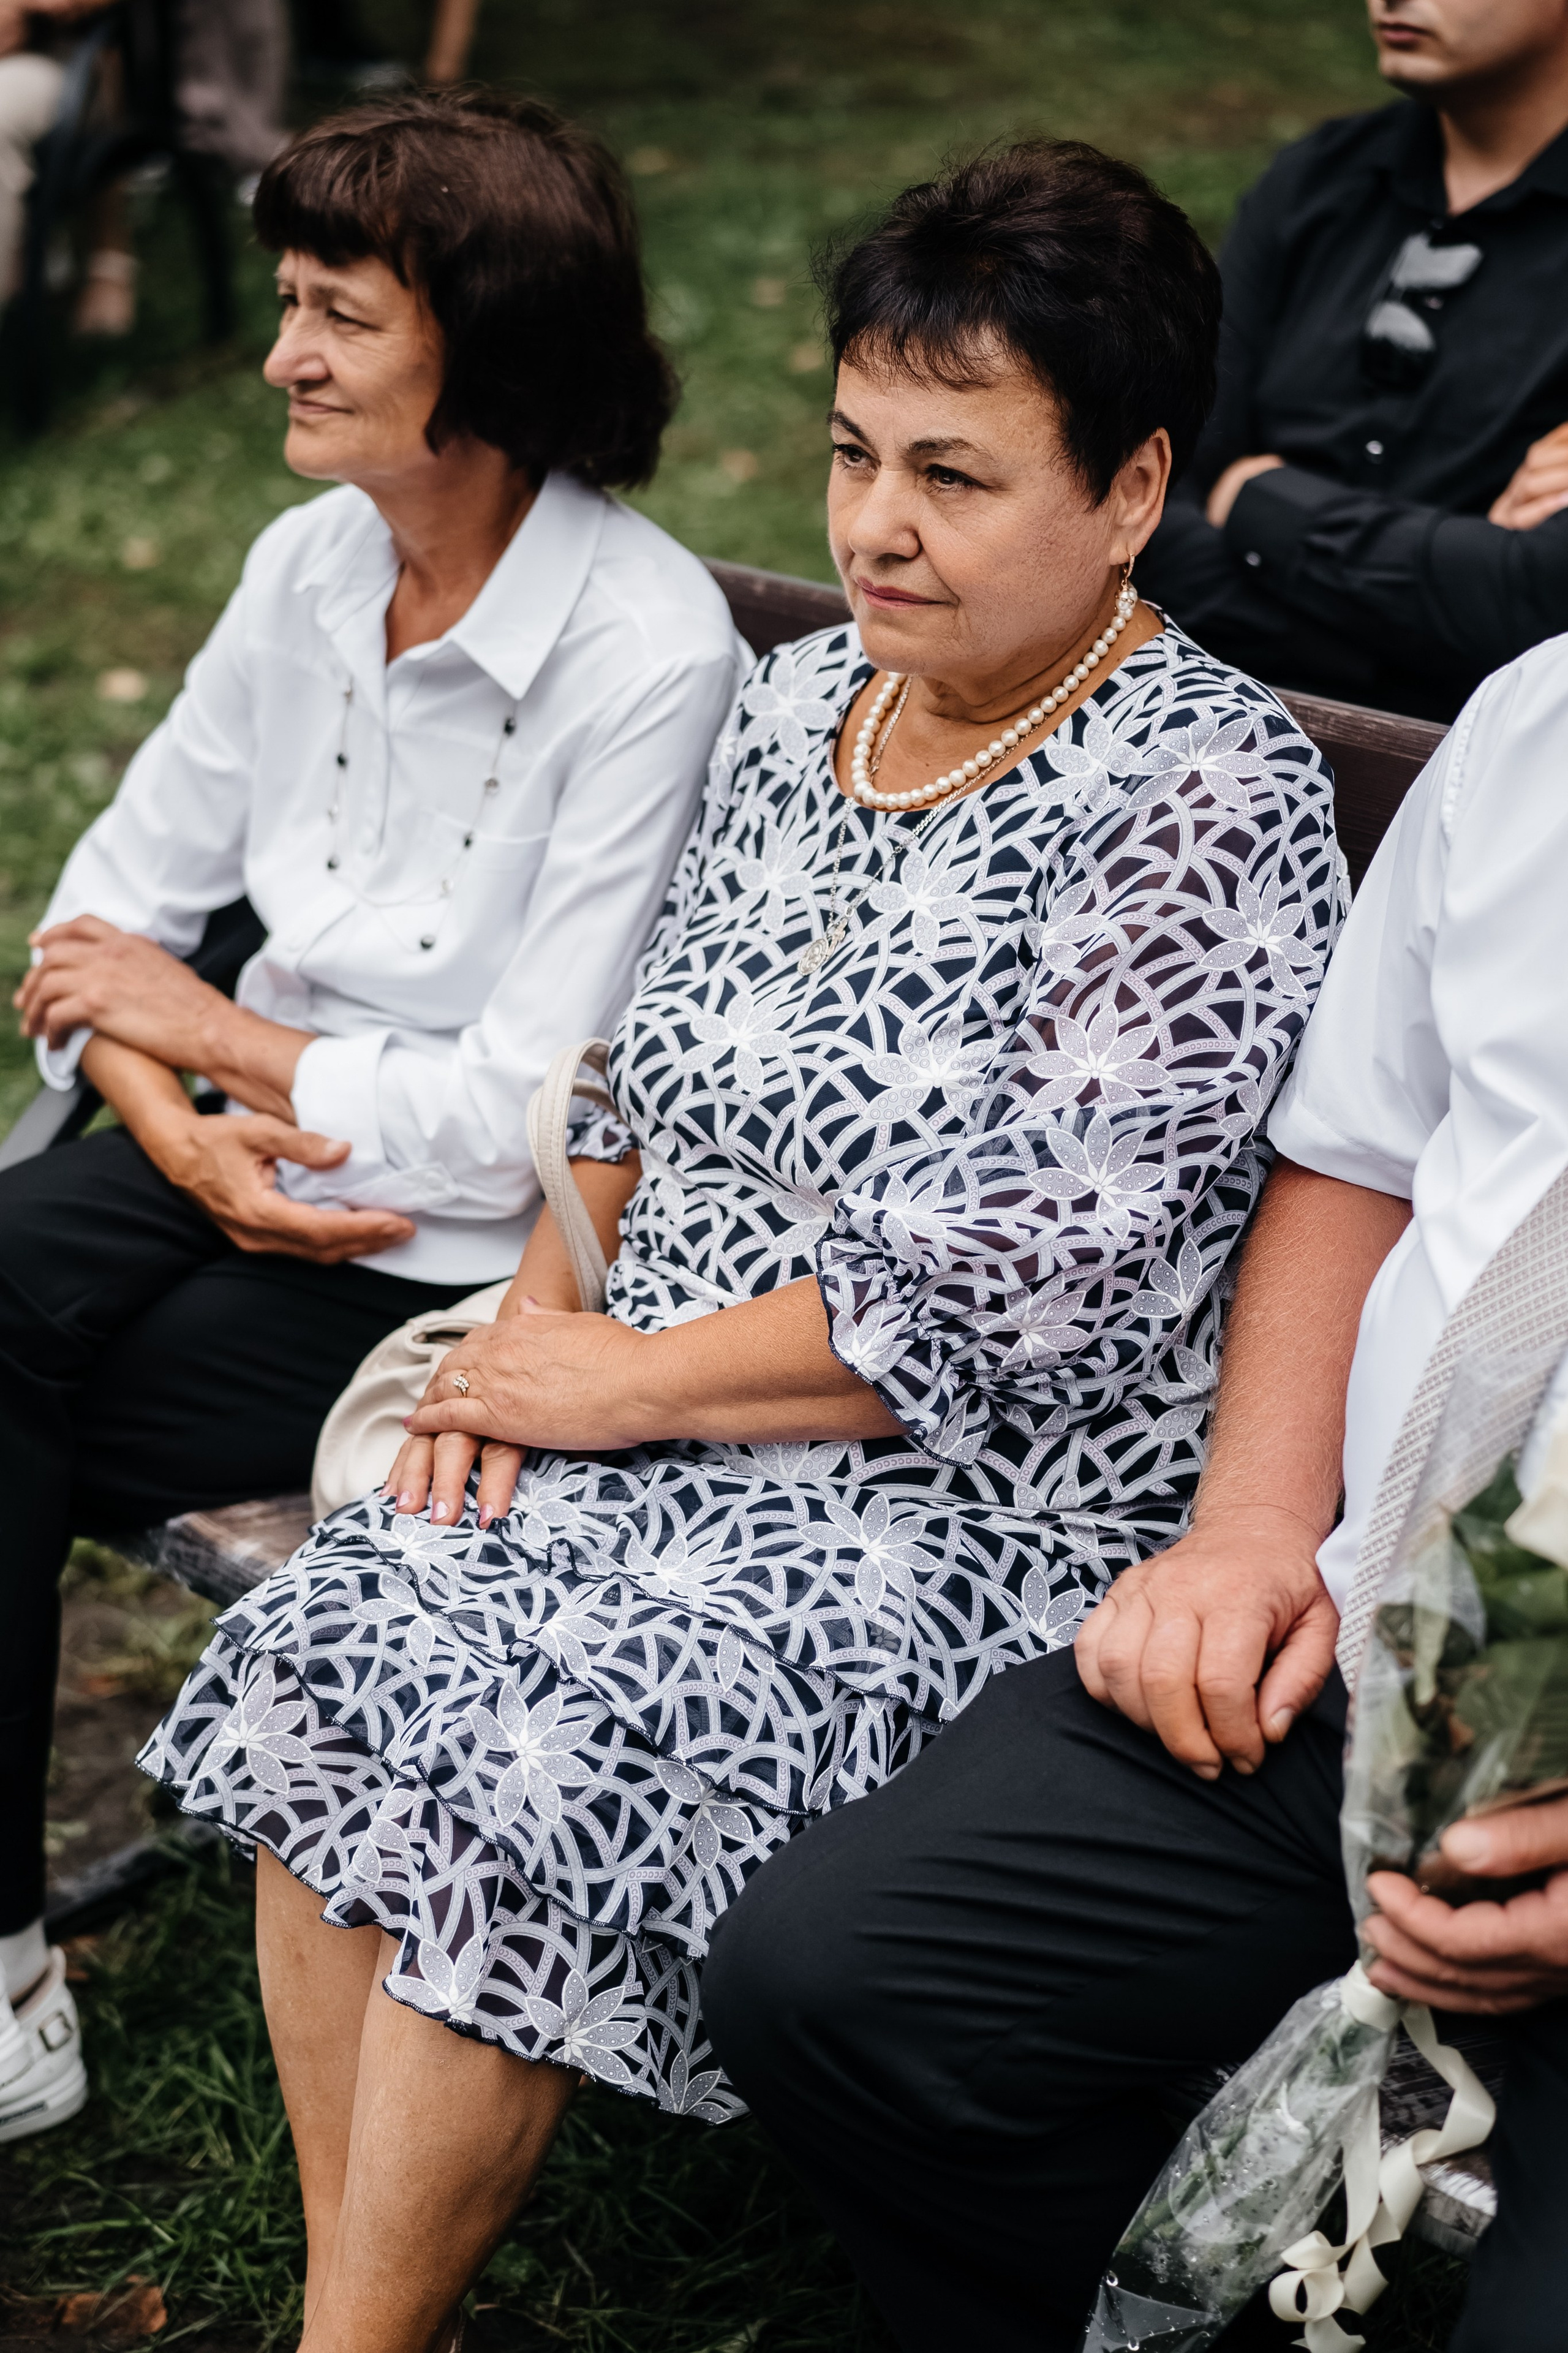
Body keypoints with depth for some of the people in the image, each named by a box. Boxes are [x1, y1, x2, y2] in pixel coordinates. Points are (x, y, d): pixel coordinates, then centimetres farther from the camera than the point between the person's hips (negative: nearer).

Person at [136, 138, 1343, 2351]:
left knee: (536, 1766, -26)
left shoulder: (1208, 800, -14)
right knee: (325, 1646, -16)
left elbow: (1033, 1292, -19)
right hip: (658, 1417, 7)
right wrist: (532, 1315, -1)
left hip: (980, 1504, -7)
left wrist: (628, 1376, -14)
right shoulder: (799, 700, 10)